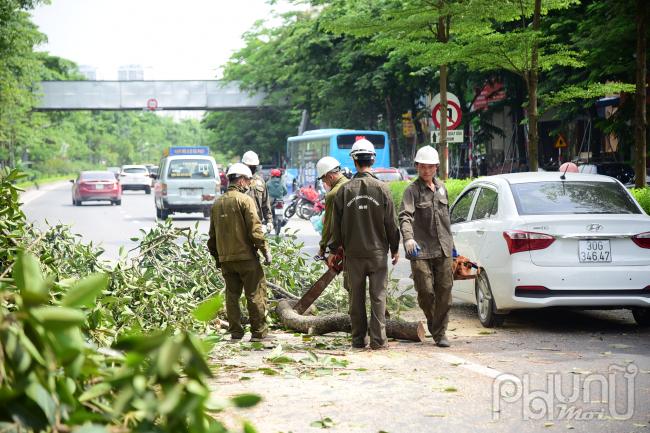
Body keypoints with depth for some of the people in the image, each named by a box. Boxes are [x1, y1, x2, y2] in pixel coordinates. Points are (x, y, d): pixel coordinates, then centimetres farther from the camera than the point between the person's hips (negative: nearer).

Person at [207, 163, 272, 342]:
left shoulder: (217, 203, 12)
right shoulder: (245, 200, -9)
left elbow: (212, 234, 16)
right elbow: (255, 229, -15)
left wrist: (216, 256, 24)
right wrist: (266, 251, -8)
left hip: (225, 258, 6)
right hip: (246, 256, -6)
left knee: (232, 294, 11)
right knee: (255, 294, 0)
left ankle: (235, 332, 12)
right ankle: (258, 332, 1)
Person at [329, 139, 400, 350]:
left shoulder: (345, 189, -2)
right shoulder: (381, 188, -5)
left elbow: (336, 223, 3)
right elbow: (391, 222, -1)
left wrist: (334, 250, 14)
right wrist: (395, 248, 10)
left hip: (353, 253, 1)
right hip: (378, 251, -1)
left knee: (356, 298, 9)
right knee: (378, 296, 3)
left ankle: (358, 339, 13)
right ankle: (378, 339, -1)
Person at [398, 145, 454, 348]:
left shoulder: (441, 188, 15)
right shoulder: (412, 190, -3)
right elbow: (405, 216, -18)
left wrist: (451, 243, 25)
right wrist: (408, 238, -35)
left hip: (443, 249, 5)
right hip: (421, 250, -4)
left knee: (444, 291, 1)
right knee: (425, 291, -6)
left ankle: (440, 333, 9)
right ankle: (432, 322, 22)